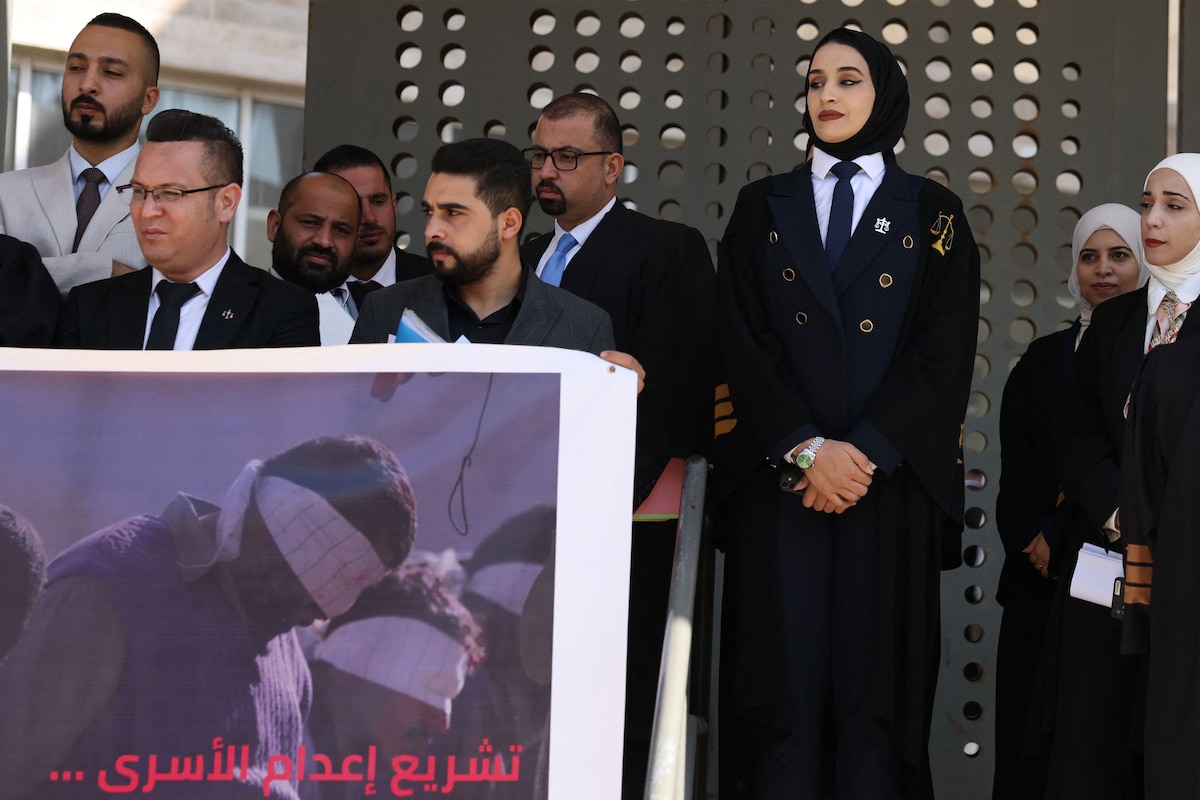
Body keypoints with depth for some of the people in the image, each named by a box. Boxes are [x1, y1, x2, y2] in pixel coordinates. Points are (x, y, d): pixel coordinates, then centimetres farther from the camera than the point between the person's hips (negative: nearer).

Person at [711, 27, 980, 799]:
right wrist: (807, 449, -11)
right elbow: (742, 341, 2)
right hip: (776, 480, 1)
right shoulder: (762, 208, 13)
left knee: (877, 682, -1)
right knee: (782, 683, -2)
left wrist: (865, 454, -12)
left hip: (892, 485, -1)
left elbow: (944, 352, -1)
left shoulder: (932, 212, 9)